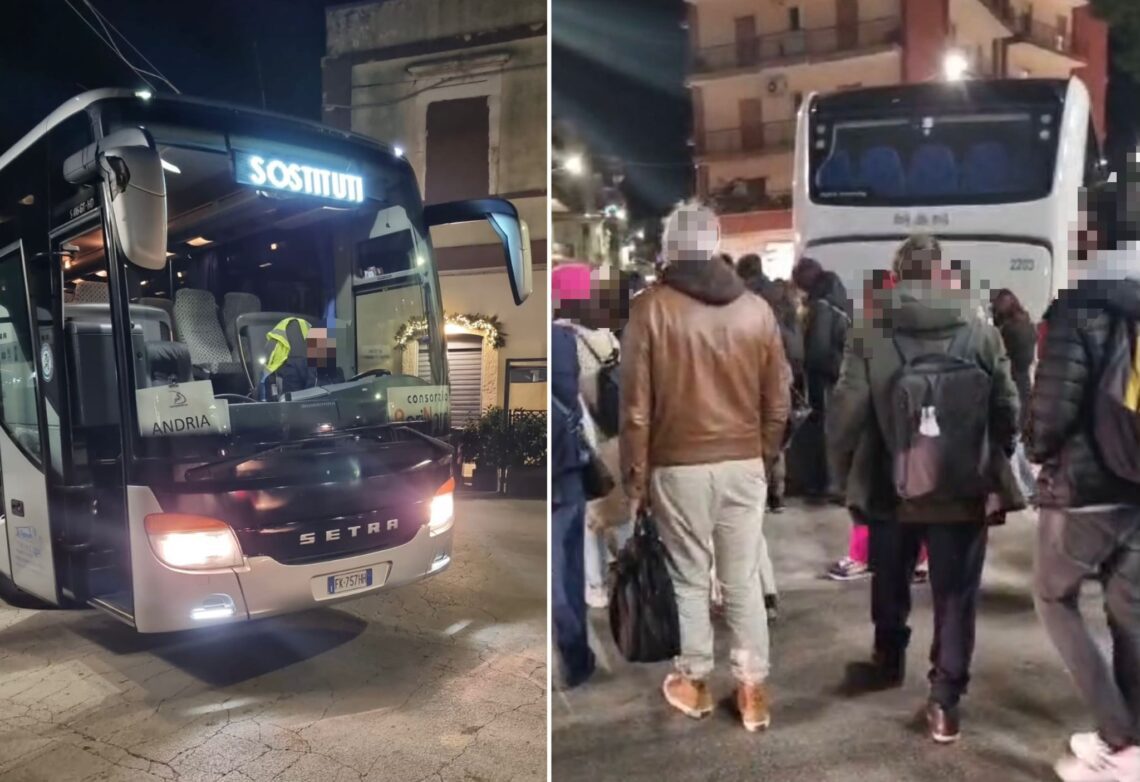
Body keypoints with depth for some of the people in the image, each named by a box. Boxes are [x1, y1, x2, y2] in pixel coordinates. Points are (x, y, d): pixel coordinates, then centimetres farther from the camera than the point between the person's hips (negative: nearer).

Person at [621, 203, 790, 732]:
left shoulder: (650, 309, -10)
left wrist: (634, 477, -1)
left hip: (679, 467, -2)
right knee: (744, 579, 13)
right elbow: (777, 402, 5)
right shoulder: (756, 309, 0)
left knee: (689, 579, 12)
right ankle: (752, 689, 22)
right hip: (743, 464, 3)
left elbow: (636, 408, -10)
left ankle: (693, 682, 27)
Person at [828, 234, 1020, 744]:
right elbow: (1008, 413, 2)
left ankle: (889, 663, 41)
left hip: (892, 491, 0)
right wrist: (997, 477, 16)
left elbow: (844, 417, -9)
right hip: (964, 494, 0)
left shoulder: (870, 338, -9)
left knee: (890, 586, 21)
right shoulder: (982, 334, -3)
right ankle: (944, 700, 14)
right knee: (955, 598, 11)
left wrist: (848, 478, 5)